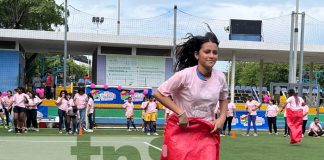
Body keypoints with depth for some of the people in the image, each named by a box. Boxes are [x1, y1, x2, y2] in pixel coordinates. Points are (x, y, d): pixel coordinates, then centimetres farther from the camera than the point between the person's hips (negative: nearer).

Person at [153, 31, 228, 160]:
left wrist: (222, 118, 2)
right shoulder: (185, 75, -16)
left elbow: (223, 99, 19)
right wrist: (180, 113, -16)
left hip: (207, 132, 3)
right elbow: (159, 94, -10)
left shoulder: (220, 77, -2)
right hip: (181, 130, -3)